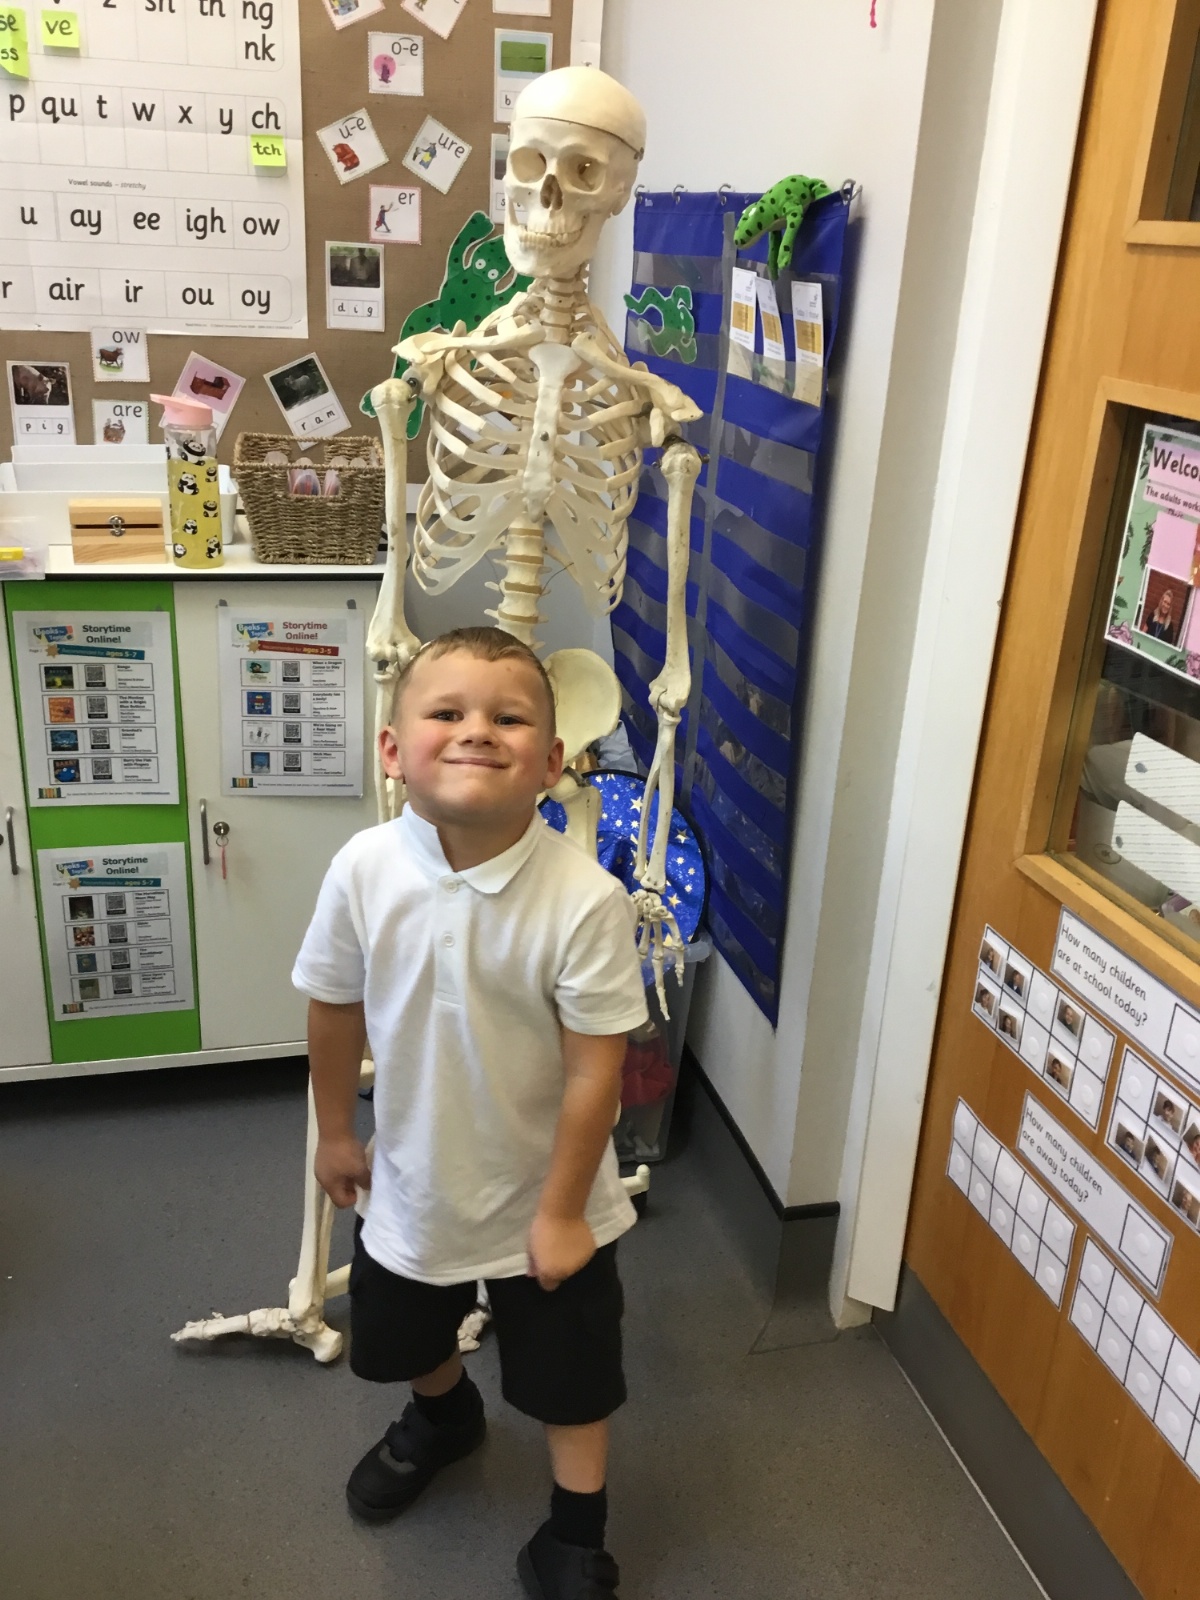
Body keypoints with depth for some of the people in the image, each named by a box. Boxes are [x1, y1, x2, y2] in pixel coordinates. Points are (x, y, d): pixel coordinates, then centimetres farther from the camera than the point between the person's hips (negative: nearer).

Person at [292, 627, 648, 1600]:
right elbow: (337, 1007, -4)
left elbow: (595, 1067, -22)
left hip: (541, 1194, -4)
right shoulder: (365, 871, -21)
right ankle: (444, 1418, 65)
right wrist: (336, 1130, 8)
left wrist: (561, 1209, -14)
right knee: (405, 1336, 30)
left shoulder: (585, 899, -31)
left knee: (570, 1375, 16)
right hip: (413, 1181, 4)